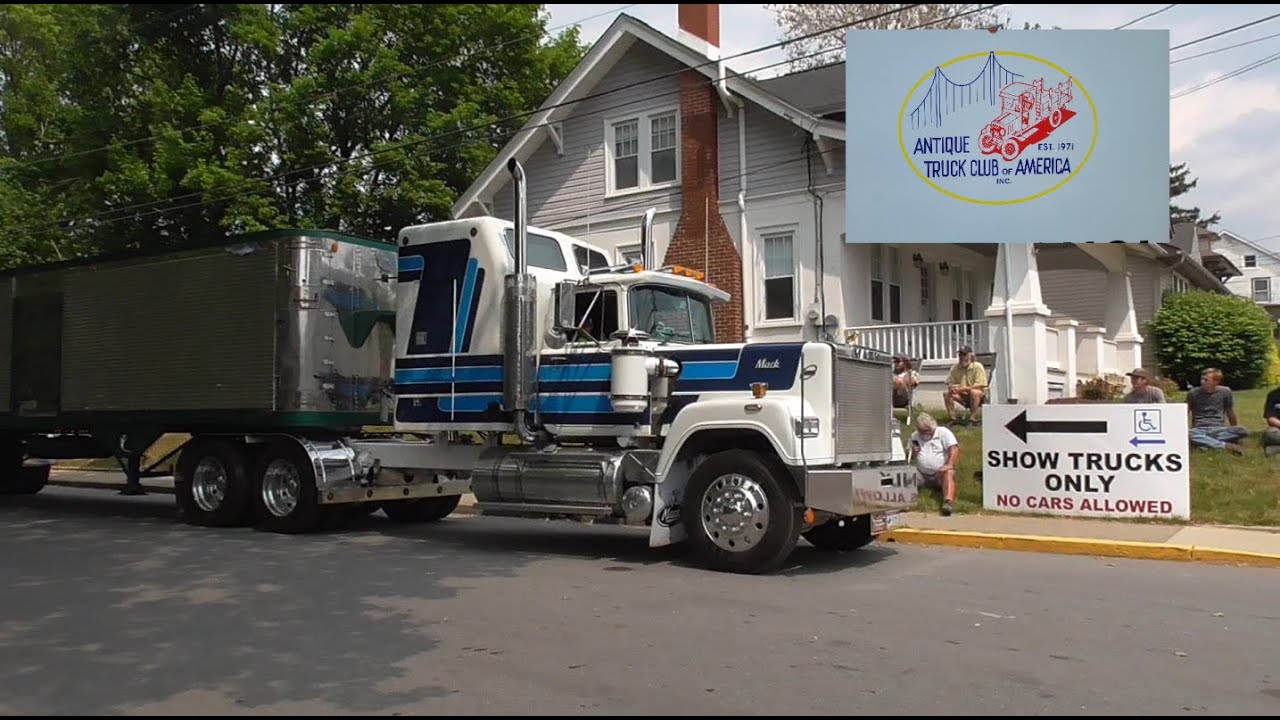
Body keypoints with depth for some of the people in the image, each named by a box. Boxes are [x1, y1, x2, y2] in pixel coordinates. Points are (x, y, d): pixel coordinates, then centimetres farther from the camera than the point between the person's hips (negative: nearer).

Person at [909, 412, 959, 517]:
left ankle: (948, 503, -58)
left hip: (941, 471, -3)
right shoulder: (914, 436, 15)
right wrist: (913, 454, -5)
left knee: (948, 474, -35)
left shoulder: (943, 433, 4)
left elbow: (954, 448, -11)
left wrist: (949, 464, -28)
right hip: (921, 474, 4)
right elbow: (911, 460, 20)